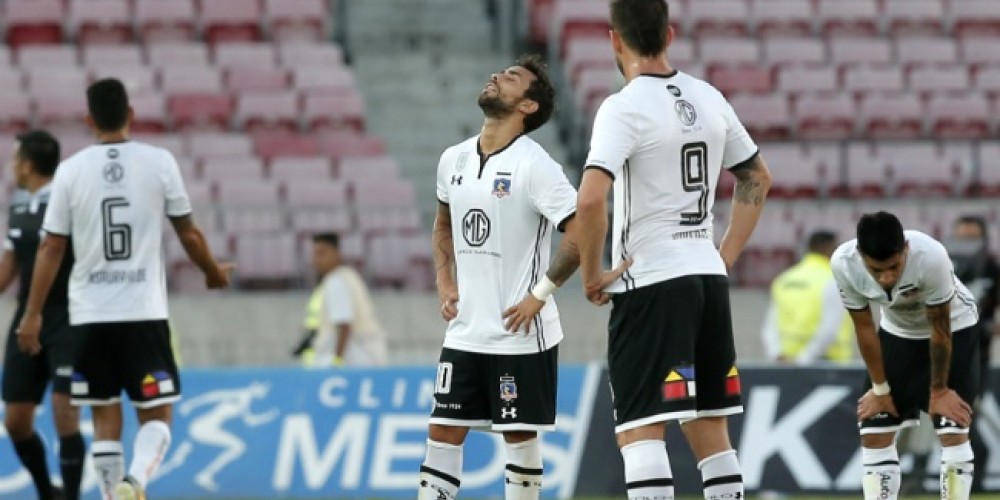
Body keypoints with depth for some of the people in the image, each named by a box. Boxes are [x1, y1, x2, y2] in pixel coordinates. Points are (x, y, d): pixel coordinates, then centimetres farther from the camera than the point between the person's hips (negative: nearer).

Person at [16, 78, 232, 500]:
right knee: (157, 414, 3)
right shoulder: (159, 162, -2)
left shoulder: (71, 170, -1)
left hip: (90, 313, 1)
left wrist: (32, 314, 6)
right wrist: (214, 273, 25)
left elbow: (51, 247, 0)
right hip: (144, 310, -1)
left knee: (105, 418, 11)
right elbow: (188, 233, 6)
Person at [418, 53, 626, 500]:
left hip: (520, 334, -6)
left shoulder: (533, 165, -13)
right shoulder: (454, 160, 8)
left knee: (519, 435, 1)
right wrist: (445, 283, 13)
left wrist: (540, 294, -15)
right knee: (443, 430, 3)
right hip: (465, 331, 6)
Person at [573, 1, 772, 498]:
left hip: (651, 282, -7)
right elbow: (757, 179, 21)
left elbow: (590, 200, -24)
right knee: (709, 427, 15)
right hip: (708, 277, 7)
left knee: (640, 432, -8)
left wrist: (591, 275, -9)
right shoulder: (709, 99, 8)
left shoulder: (624, 108, -13)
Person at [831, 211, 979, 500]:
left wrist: (939, 390, -14)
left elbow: (940, 329, -25)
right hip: (898, 332, 4)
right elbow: (864, 327, -15)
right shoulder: (843, 264, -30)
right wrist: (880, 389, -7)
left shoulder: (931, 257, -39)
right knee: (874, 431, -1)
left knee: (953, 431, -14)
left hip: (954, 328, -3)